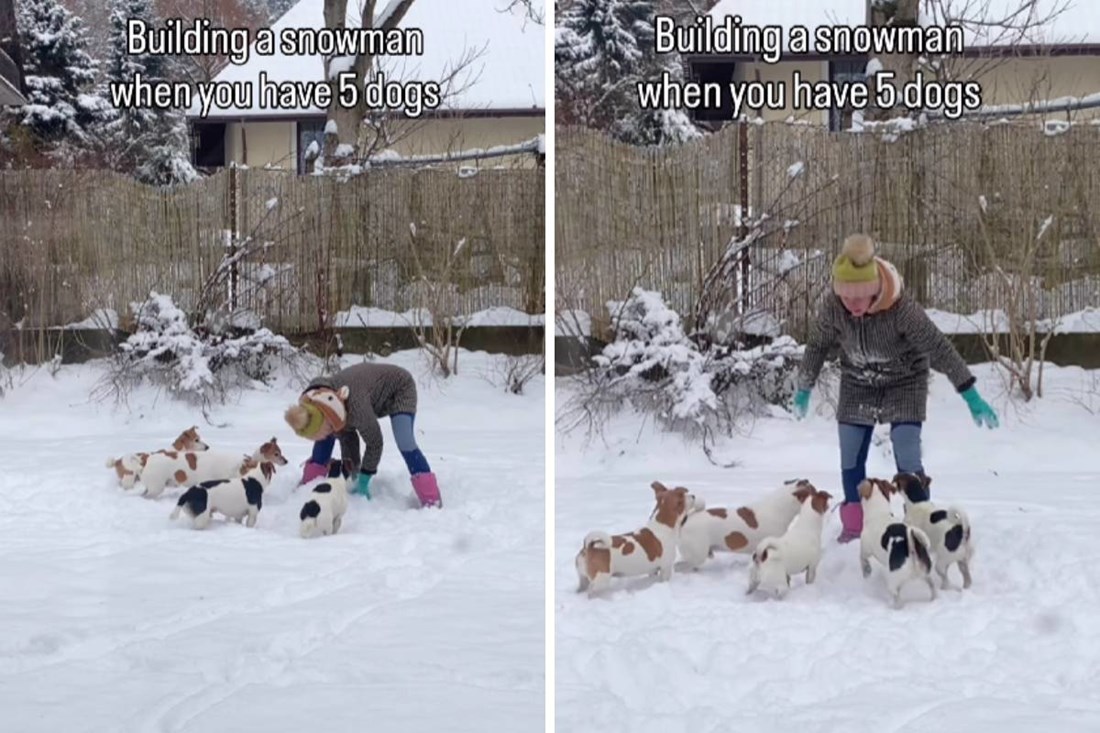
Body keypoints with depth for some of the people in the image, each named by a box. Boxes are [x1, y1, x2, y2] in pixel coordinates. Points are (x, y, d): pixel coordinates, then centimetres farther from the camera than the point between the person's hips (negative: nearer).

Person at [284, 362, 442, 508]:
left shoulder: (355, 405, -44)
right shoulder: (320, 407, -22)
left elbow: (374, 443, -30)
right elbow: (346, 436, -6)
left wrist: (364, 481, -19)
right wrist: (352, 472, -5)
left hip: (400, 387, -7)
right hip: (373, 389, 7)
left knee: (405, 443, -27)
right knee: (324, 436, -2)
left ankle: (432, 502, -27)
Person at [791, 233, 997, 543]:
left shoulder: (901, 308, -35)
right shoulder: (832, 307, -24)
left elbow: (940, 349, -27)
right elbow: (817, 346, -5)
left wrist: (972, 397, -24)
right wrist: (803, 390, 7)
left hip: (904, 383, -3)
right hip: (858, 384, 3)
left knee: (907, 458, -13)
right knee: (850, 458, 5)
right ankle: (853, 526, 20)